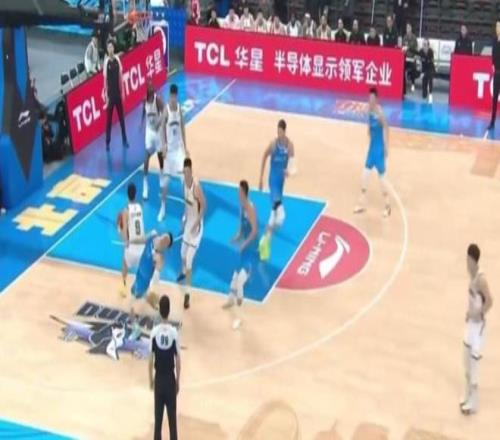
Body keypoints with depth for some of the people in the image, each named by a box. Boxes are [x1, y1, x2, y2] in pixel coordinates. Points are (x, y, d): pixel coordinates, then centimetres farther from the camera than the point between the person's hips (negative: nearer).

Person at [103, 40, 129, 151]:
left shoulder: (117, 60, 1)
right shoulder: (106, 62, -8)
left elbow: (120, 76, 8)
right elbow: (105, 79, -7)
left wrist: (122, 92, 7)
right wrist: (106, 95, -9)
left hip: (118, 93, 3)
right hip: (110, 94, -3)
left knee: (121, 117, 10)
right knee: (109, 119, 2)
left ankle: (124, 140, 20)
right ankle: (107, 142, 9)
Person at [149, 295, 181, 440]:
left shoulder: (154, 331, -11)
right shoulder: (174, 332, -13)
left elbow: (151, 359, -5)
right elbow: (178, 360, -7)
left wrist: (150, 379, 9)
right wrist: (178, 381, 5)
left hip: (158, 378, 1)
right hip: (170, 378, -1)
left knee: (158, 415, 9)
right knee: (172, 416, 7)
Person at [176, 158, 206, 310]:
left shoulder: (196, 186, -27)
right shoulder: (184, 182, -3)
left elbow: (204, 205, -20)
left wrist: (197, 222, -23)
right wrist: (184, 218, 13)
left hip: (196, 225, -8)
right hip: (188, 221, 8)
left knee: (189, 261, -9)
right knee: (183, 254, 25)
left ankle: (187, 294, -2)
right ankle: (184, 272, 58)